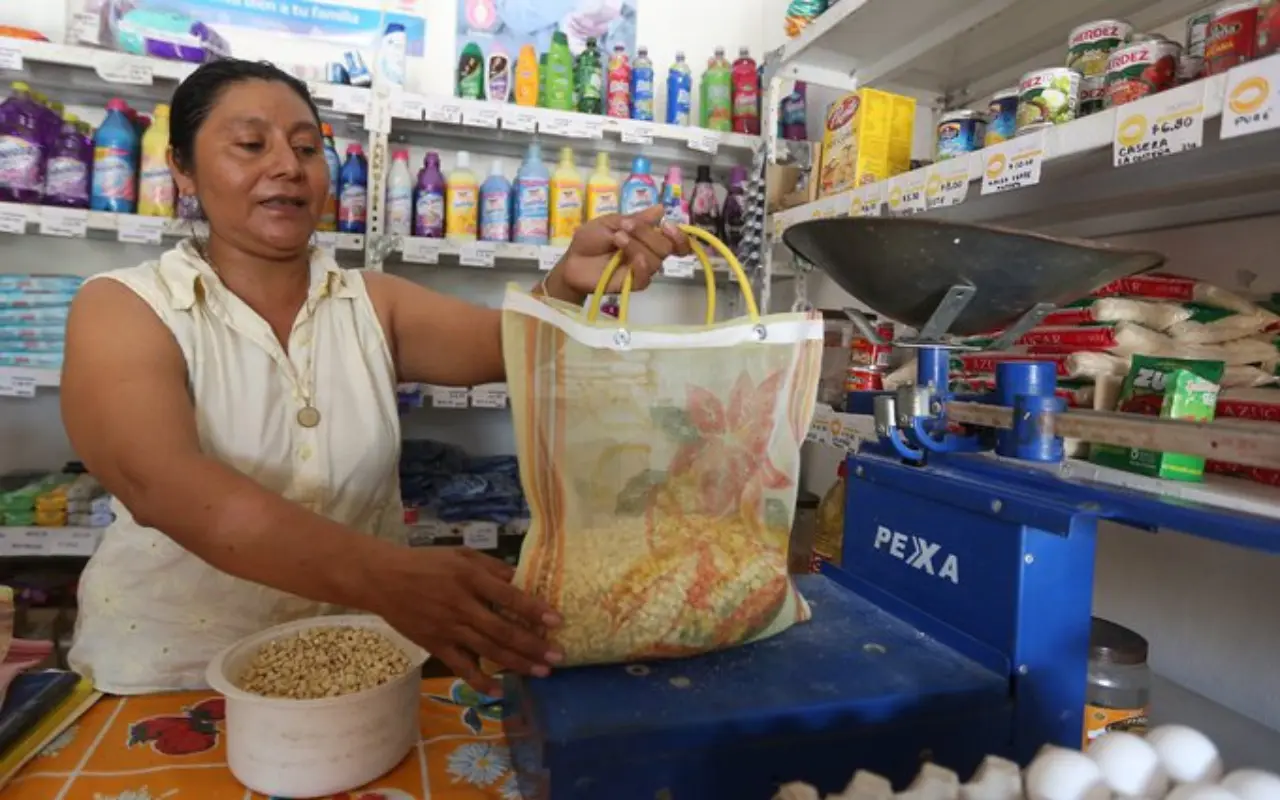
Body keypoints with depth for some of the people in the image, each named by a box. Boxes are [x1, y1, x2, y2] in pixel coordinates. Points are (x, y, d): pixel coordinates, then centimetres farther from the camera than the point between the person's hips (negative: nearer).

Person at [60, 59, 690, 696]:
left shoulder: (371, 304, 4)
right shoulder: (122, 308, -7)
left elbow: (507, 343, -10)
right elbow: (160, 486, -25)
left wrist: (568, 282, -32)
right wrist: (381, 574, -39)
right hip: (167, 677, 1)